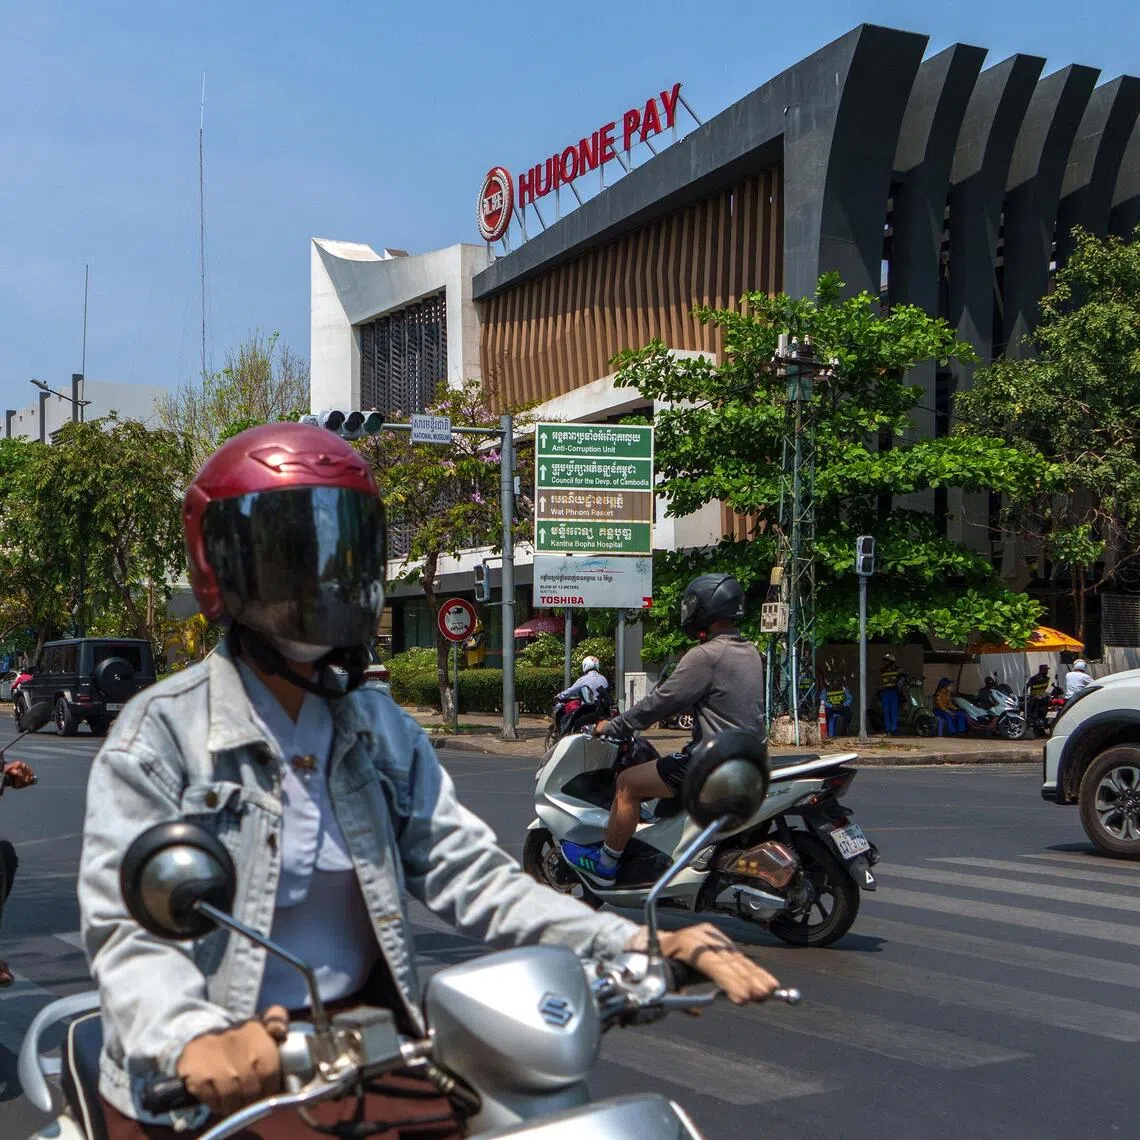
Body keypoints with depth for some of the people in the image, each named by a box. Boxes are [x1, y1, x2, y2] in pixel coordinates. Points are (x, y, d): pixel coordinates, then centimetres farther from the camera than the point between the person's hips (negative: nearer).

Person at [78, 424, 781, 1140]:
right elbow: (127, 925, -15)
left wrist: (636, 945, -12)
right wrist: (193, 1041, -36)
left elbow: (468, 872, 1)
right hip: (212, 1082, -4)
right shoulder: (162, 732, -7)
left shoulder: (383, 731, 10)